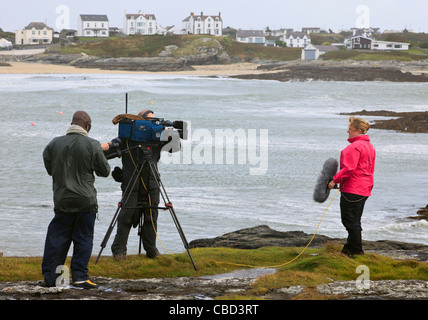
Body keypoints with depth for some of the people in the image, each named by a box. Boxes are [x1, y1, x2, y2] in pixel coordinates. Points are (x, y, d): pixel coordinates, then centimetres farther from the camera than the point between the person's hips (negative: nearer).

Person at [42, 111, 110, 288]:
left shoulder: (54, 144, 1)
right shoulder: (92, 145, -8)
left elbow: (49, 168, 13)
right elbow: (104, 171, 0)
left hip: (62, 199, 3)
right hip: (86, 200, -3)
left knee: (57, 237, 9)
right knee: (83, 238, 4)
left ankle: (50, 276, 10)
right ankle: (80, 276, 2)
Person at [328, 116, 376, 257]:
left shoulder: (355, 147, -17)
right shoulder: (369, 146, 15)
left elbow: (349, 168, -23)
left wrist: (335, 180, -13)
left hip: (352, 189, -10)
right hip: (365, 189, 10)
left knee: (350, 220, -4)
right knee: (354, 221, 15)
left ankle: (356, 249, -3)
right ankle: (350, 247, 22)